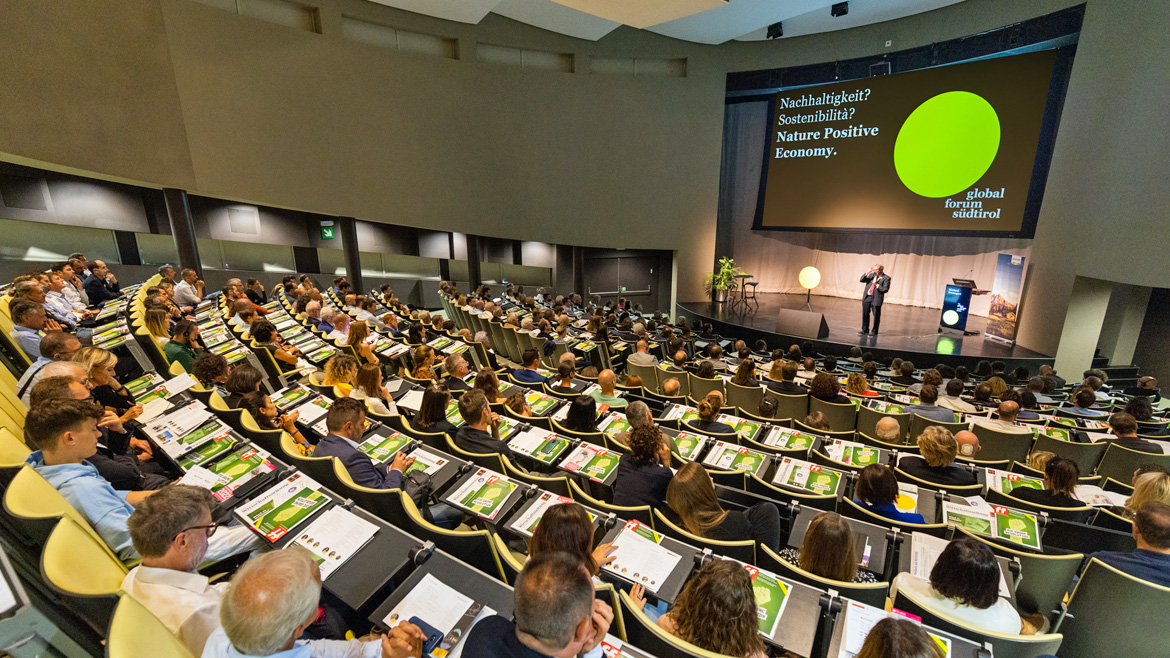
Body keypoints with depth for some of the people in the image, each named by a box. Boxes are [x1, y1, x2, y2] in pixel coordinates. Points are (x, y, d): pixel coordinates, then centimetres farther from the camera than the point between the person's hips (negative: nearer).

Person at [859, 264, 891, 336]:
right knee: (865, 314, 12)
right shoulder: (872, 274, 9)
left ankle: (874, 331, 16)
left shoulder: (886, 278, -5)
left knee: (876, 316, 3)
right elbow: (862, 280, 4)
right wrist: (867, 273, -6)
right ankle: (865, 330, 26)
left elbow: (885, 289, -10)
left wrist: (877, 285, -15)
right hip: (867, 298, 5)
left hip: (876, 299, -5)